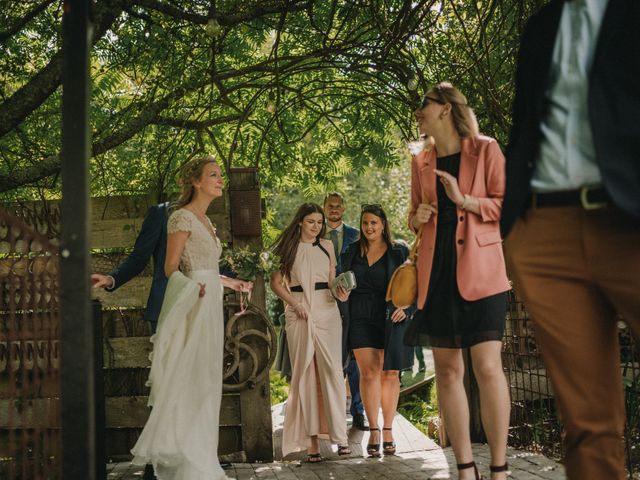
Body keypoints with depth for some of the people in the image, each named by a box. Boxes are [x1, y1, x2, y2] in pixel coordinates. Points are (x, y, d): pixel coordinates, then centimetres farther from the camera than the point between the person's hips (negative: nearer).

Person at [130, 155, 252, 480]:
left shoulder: (204, 220, 17)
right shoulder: (182, 217, -9)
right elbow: (171, 268, -12)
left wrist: (232, 283, 33)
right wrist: (194, 287, -30)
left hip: (208, 305, 9)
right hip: (193, 307, -9)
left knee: (204, 383, 10)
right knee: (190, 380, -8)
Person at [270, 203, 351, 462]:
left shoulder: (326, 246, 14)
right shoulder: (288, 247, 6)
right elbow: (276, 282, 4)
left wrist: (340, 293, -3)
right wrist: (294, 303, -9)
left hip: (327, 311, 2)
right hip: (299, 313, -2)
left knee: (332, 370, -6)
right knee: (305, 373, -1)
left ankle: (339, 434, -4)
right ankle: (311, 439, 0)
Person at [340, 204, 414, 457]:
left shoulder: (399, 252, 4)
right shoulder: (352, 252, 11)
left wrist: (406, 308, -10)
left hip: (391, 319, -1)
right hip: (362, 319, 1)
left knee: (390, 375, 2)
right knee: (369, 372, -9)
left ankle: (388, 431, 11)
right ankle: (373, 431, -6)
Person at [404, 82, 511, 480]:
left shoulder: (485, 150, 2)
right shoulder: (422, 163, 16)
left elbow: (508, 205, -1)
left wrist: (465, 200, -14)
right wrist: (417, 217, 3)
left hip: (479, 269, -5)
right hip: (437, 271, 5)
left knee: (487, 366, -12)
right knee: (448, 370, 1)